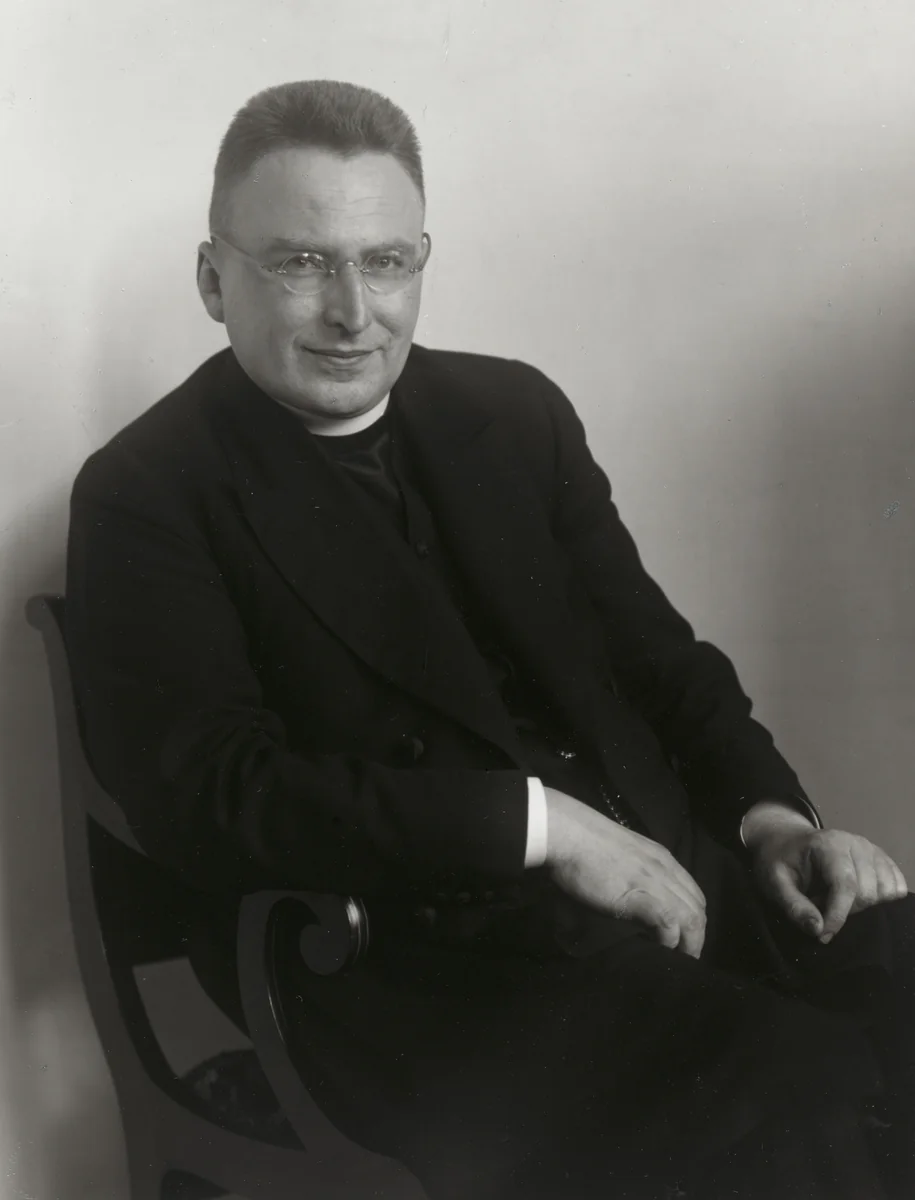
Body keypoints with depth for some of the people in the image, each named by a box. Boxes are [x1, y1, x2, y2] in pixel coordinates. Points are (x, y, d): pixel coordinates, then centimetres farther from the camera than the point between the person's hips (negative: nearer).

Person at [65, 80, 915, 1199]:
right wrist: (537, 821, -18)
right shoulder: (144, 499, -2)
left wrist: (771, 812, -1)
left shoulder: (516, 413, 14)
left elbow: (650, 645, 18)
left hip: (668, 873, 6)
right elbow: (210, 793, -13)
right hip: (414, 962, -6)